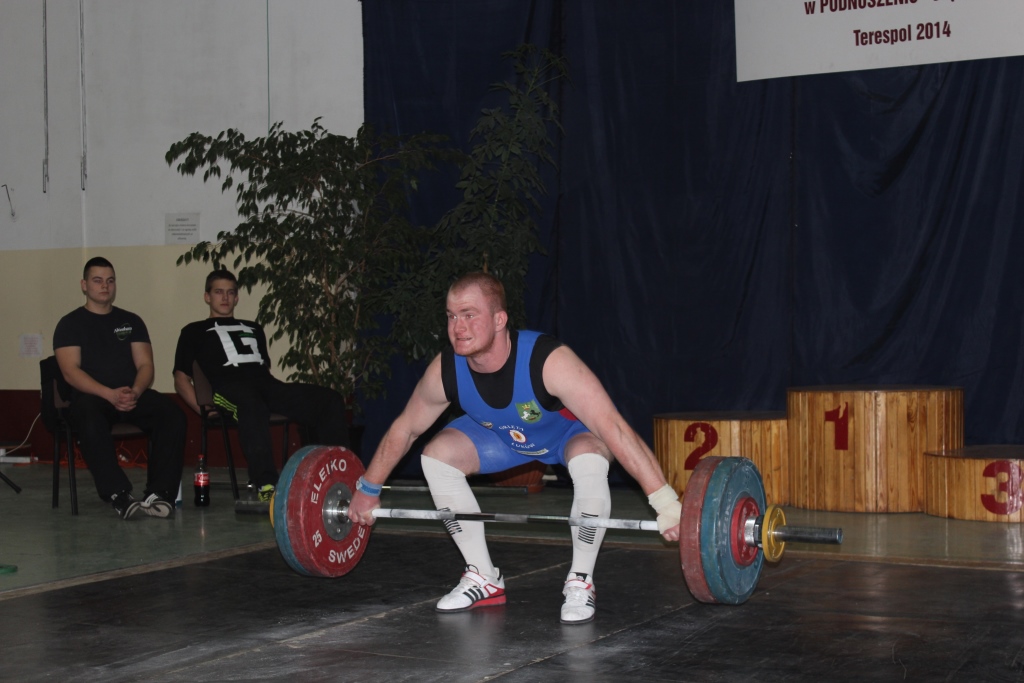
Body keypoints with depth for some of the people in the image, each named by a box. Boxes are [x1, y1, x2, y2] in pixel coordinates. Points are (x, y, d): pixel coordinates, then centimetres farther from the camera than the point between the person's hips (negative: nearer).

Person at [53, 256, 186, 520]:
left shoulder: (131, 321, 19)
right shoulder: (70, 324, 9)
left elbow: (145, 365, 11)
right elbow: (71, 371, -5)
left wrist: (135, 392, -13)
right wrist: (110, 394, -20)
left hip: (133, 396, 3)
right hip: (90, 396, -3)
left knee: (172, 414, -26)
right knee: (91, 420, -40)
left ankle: (159, 493, -30)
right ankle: (119, 495, -43)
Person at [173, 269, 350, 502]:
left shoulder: (253, 329, 36)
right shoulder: (195, 332, 24)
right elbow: (181, 378, 16)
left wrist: (283, 401, 10)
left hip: (267, 386, 5)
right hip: (228, 388, -5)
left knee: (330, 400, -20)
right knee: (251, 404, -45)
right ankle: (266, 485, -54)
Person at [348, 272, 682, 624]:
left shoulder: (548, 361, -42)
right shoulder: (445, 371, -27)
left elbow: (613, 428, -46)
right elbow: (404, 429, -7)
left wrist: (665, 503, -52)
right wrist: (367, 490, 2)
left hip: (572, 430, -5)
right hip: (507, 434, 5)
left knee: (590, 463, -36)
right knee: (436, 457, -12)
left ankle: (580, 582, -14)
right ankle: (484, 578, 3)